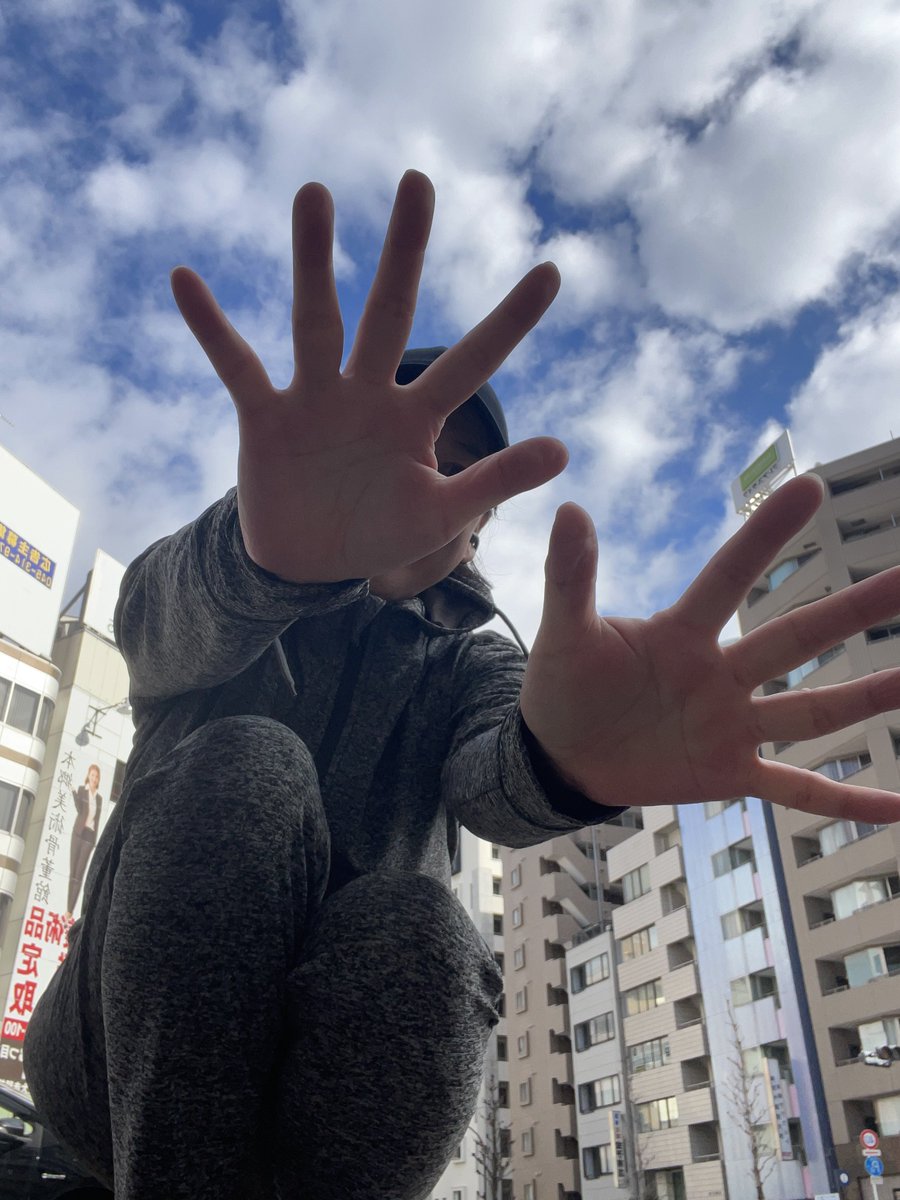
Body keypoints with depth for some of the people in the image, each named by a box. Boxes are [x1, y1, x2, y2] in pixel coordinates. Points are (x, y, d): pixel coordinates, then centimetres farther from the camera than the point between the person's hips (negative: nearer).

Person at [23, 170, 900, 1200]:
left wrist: (556, 753, -42)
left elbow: (494, 785, -15)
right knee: (247, 764, -28)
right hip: (127, 1051, 0)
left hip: (339, 1084, 0)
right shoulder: (221, 612, 7)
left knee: (413, 924, -33)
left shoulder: (476, 669, 9)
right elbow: (157, 620, -19)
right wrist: (273, 545, -45)